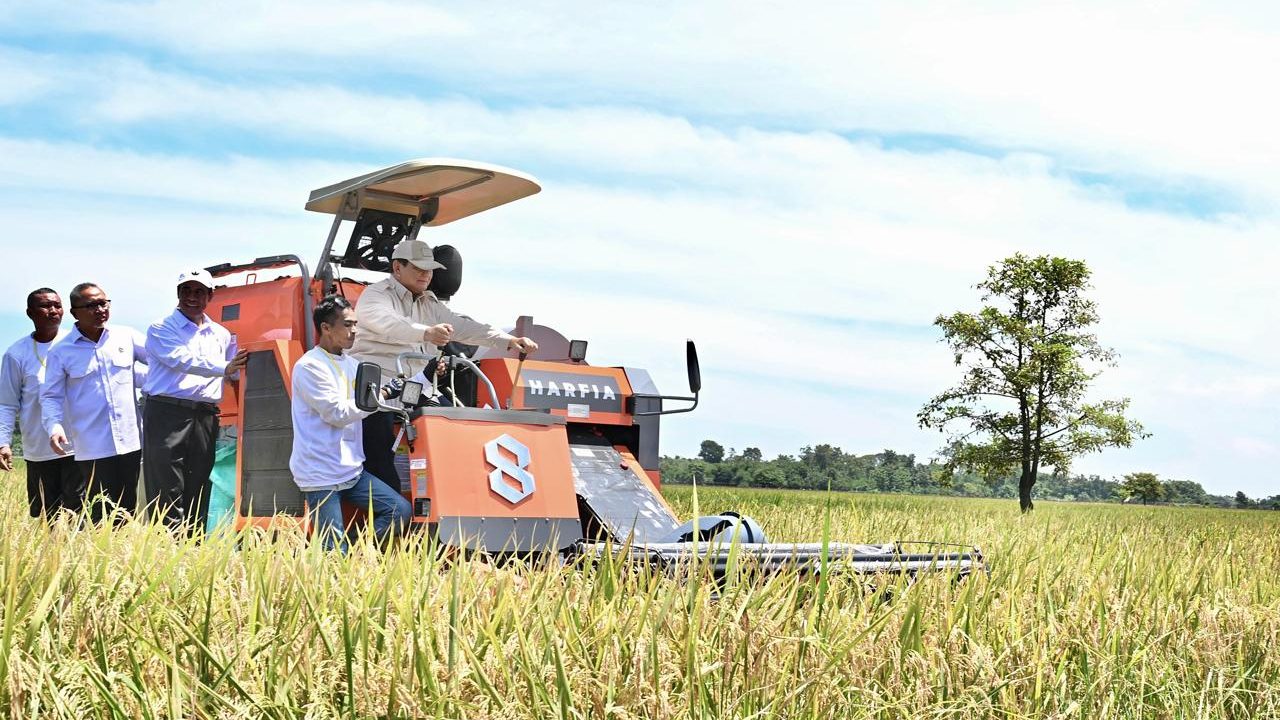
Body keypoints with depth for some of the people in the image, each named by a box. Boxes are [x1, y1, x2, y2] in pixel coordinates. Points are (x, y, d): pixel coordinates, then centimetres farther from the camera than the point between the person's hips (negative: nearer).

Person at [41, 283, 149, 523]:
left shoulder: (126, 336, 6)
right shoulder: (61, 351, 0)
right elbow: (51, 396, 1)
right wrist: (54, 427, -15)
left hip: (130, 441, 3)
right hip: (92, 447, -3)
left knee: (127, 511, 10)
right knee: (98, 515, -4)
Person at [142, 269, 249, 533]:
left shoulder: (221, 334, 19)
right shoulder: (161, 329, 3)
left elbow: (237, 373, 23)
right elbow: (181, 360, -15)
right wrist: (223, 368, -26)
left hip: (205, 417, 5)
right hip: (167, 413, -5)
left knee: (198, 492, 7)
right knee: (168, 493, -8)